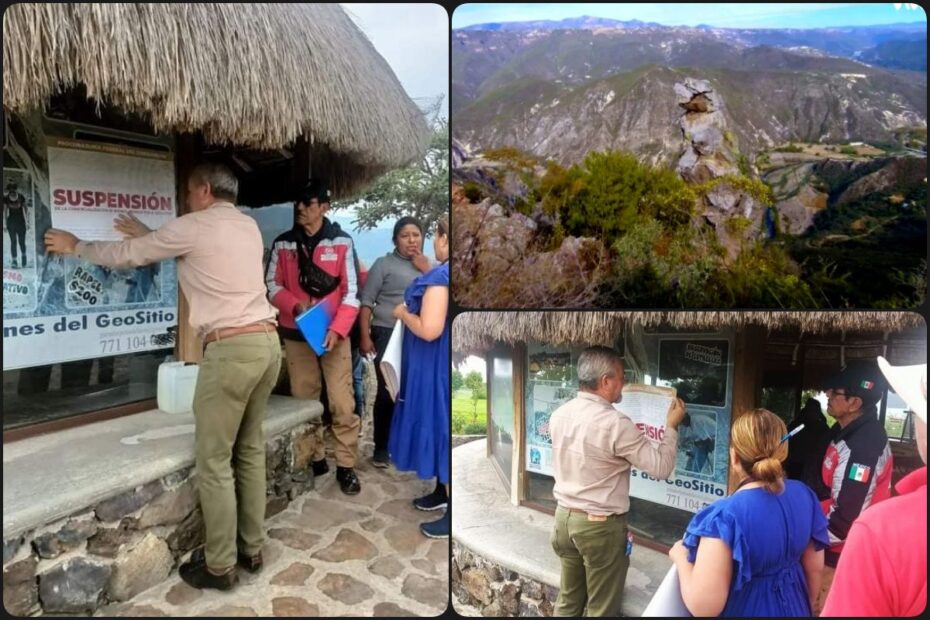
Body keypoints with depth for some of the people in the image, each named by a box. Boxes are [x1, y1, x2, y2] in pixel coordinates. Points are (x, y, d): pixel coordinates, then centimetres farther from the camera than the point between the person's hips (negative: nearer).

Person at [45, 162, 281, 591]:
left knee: (213, 460, 4)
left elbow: (127, 255, 7)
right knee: (250, 449, 17)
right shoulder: (249, 226, 16)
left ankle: (219, 566, 15)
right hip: (267, 341, 8)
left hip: (231, 348, -8)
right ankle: (250, 548, 28)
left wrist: (74, 246, 25)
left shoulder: (194, 226, -4)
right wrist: (147, 234, 40)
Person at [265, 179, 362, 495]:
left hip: (334, 333, -2)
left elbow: (351, 292, -5)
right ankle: (314, 459, 23)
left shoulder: (341, 242, -2)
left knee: (342, 403, -4)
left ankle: (346, 466, 6)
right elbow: (272, 285, 6)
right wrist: (295, 306, -13)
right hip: (296, 335, 3)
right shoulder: (282, 244, 5)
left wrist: (337, 330, -16)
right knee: (304, 400, 9)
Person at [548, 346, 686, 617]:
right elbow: (661, 467, -16)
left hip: (565, 516, 7)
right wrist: (671, 427, -2)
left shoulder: (559, 415, -1)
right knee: (601, 609, 12)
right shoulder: (615, 423, -23)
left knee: (568, 601, 21)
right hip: (600, 525, -6)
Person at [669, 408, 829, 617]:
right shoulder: (804, 495, -11)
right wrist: (804, 607, 21)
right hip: (792, 606, 5)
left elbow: (703, 606, -28)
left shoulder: (726, 515, -30)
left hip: (745, 609, -5)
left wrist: (680, 557, -12)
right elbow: (815, 569, 3)